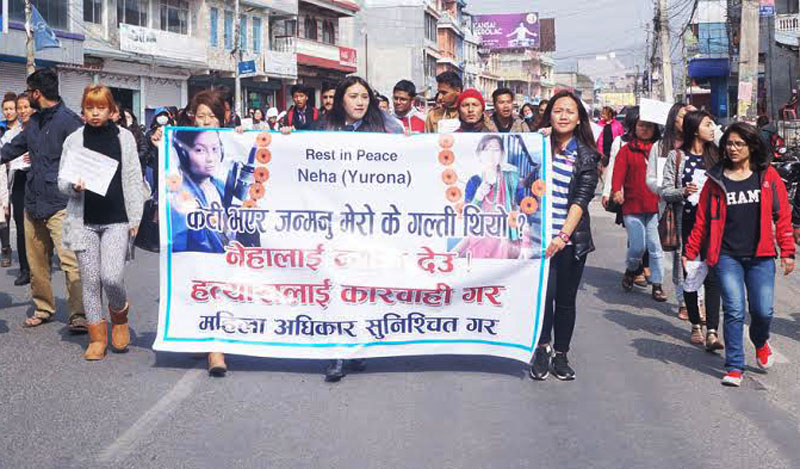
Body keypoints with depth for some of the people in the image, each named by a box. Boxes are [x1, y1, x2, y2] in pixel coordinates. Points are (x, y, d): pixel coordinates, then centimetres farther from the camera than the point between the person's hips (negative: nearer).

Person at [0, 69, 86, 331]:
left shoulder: (68, 120, -9)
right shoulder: (35, 122, 16)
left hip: (59, 205, -8)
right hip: (33, 202, 8)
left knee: (70, 260, -13)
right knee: (37, 263, 14)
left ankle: (78, 315, -11)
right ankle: (43, 309, 26)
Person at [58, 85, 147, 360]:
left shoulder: (124, 137, 7)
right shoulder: (74, 140, 8)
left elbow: (134, 180, 7)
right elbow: (62, 182, 9)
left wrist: (135, 219, 1)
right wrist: (74, 186, -15)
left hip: (116, 220, -2)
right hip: (84, 220, 2)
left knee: (111, 277, -15)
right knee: (90, 280, 3)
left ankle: (119, 315, 17)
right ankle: (97, 337, 17)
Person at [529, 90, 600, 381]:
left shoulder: (586, 156, 4)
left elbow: (581, 198, -7)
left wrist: (564, 235, -18)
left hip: (571, 239, 1)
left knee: (566, 299, 7)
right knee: (544, 292, -13)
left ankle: (560, 355, 22)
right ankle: (541, 350, 5)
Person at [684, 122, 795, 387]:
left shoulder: (768, 176, 4)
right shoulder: (716, 179, 4)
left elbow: (782, 215, 4)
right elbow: (702, 219, 7)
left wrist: (787, 251, 0)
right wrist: (690, 252, 7)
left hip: (760, 256, 0)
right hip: (727, 256, 0)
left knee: (763, 311, -1)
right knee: (734, 311, -5)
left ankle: (760, 342, 34)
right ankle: (734, 367, 6)